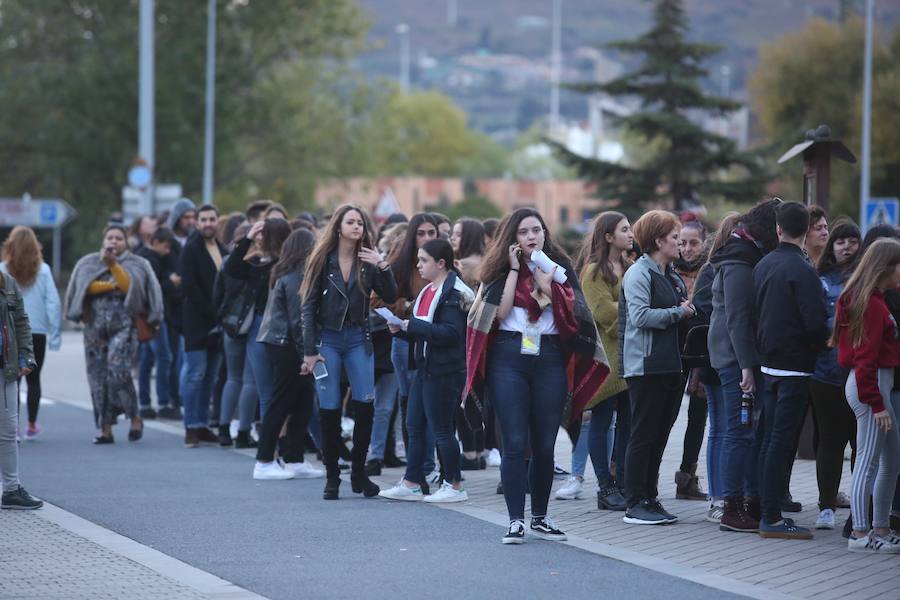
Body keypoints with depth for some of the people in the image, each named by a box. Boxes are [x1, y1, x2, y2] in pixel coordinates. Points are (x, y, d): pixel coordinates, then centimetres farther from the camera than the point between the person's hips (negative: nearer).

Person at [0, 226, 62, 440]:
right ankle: (32, 426, 19)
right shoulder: (42, 270, -4)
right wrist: (55, 334, 2)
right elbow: (53, 303, -5)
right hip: (37, 332, 1)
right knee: (33, 379, 15)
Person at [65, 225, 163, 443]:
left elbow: (129, 286, -9)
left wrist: (113, 264, -14)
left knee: (118, 370, -21)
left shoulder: (135, 264, 8)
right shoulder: (89, 263, 14)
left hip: (124, 326, -3)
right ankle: (105, 429, 5)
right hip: (96, 325, 3)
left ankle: (135, 418, -4)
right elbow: (87, 287, -2)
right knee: (98, 377, 0)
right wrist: (113, 285, -9)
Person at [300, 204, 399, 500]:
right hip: (327, 338, -1)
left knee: (365, 404, -8)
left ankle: (359, 473, 5)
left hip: (358, 339, 1)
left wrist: (383, 266, -17)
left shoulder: (368, 261, 4)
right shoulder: (323, 260, -1)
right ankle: (332, 476, 7)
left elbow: (390, 296, -2)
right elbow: (309, 305, -1)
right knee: (329, 409, -2)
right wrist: (309, 350, -6)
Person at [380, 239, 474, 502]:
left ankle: (454, 486, 8)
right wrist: (402, 329, 4)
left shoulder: (454, 293, -14)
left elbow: (450, 333, -23)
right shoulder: (427, 292, 16)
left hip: (445, 372, -10)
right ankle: (411, 484, 16)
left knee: (441, 429, -2)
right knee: (414, 426, 10)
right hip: (425, 369, 10)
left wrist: (414, 327, -23)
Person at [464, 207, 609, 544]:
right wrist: (513, 269, -6)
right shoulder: (501, 270, 8)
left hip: (550, 359, 2)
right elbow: (500, 312, -8)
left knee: (544, 445, 6)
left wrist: (543, 280, -8)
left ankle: (540, 517, 18)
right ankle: (515, 520, -5)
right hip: (508, 359, -2)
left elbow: (571, 311, -2)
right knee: (515, 443, -7)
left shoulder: (560, 269, 12)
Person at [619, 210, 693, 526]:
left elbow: (683, 311, 27)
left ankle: (650, 499, 16)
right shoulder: (638, 274, -9)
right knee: (643, 436, -6)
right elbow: (640, 316, -20)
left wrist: (689, 310, 6)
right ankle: (635, 505, -3)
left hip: (670, 366, 9)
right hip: (645, 367, -9)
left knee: (659, 436, 11)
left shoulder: (672, 276, 19)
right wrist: (677, 313, -13)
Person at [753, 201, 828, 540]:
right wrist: (823, 347, -1)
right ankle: (772, 519, -7)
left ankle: (767, 512, 16)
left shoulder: (763, 266, 9)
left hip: (768, 365, 8)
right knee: (782, 442, -7)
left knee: (770, 441, 13)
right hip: (795, 366, -8)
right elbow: (815, 322, -20)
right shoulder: (801, 270, -16)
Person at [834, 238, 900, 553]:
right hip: (871, 385, -11)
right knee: (869, 460, -7)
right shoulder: (872, 304, -16)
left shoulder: (862, 299, 14)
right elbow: (866, 357, -20)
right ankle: (860, 534, -5)